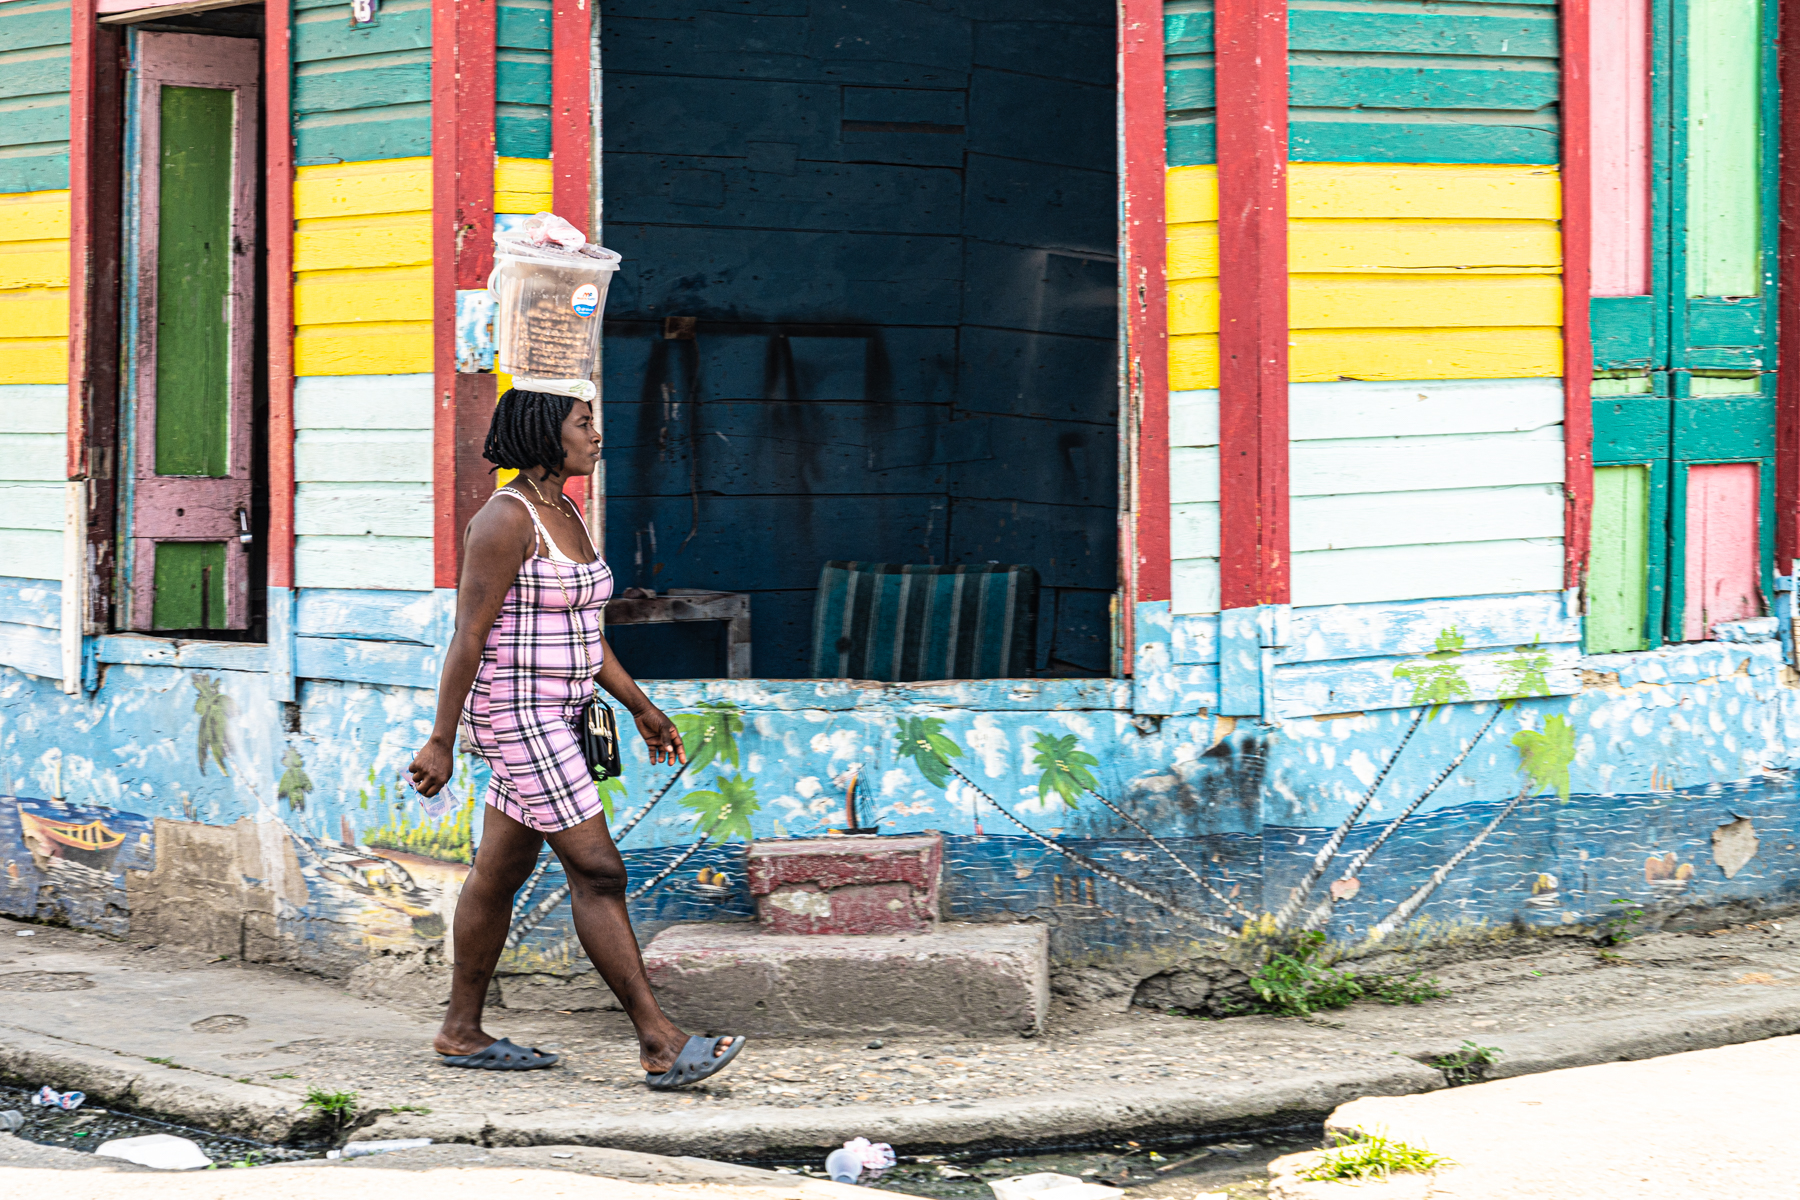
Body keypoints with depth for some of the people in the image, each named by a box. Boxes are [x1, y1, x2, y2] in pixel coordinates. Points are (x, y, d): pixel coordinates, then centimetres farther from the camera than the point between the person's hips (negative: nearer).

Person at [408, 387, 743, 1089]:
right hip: (516, 712, -10)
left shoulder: (565, 517, 12)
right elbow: (468, 636, -18)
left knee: (501, 872, 14)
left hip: (553, 713, 10)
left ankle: (462, 1032, 22)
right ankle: (659, 1044, -10)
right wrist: (442, 742, -19)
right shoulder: (506, 519, -17)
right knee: (597, 870, -11)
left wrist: (641, 708, 19)